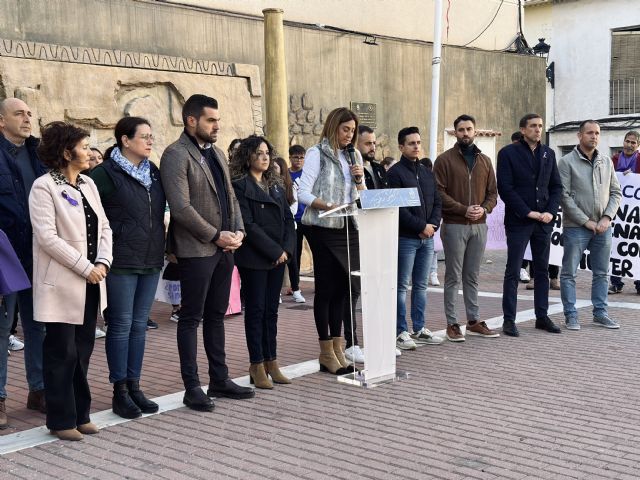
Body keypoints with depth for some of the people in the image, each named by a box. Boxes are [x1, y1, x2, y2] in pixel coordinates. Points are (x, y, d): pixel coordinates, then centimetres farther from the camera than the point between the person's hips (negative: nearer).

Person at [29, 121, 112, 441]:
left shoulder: (88, 184, 12)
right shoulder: (44, 187, -9)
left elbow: (103, 228, 10)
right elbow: (47, 236, -17)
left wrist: (102, 262, -6)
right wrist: (85, 267, -17)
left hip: (90, 283, 7)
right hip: (62, 284, -6)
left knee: (82, 351, 11)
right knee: (62, 353, 0)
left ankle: (80, 414, 21)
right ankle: (61, 420, 11)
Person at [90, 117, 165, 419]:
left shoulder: (154, 173, 12)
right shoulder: (107, 173, -8)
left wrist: (165, 245, 14)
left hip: (151, 261, 6)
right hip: (121, 262, -6)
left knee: (139, 325, 11)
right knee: (121, 325, 1)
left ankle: (134, 386, 19)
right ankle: (120, 391, 11)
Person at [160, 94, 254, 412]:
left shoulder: (217, 154, 16)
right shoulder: (176, 155, -11)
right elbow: (181, 208, -18)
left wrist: (238, 231, 3)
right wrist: (216, 236, -14)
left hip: (224, 248, 8)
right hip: (196, 250, -8)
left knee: (216, 315, 14)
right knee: (192, 317, 1)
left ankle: (219, 380, 23)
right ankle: (192, 388, 9)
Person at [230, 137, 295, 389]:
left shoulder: (276, 185, 14)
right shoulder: (240, 186, -7)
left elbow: (288, 219, 11)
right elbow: (248, 225, -15)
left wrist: (286, 249, -4)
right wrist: (274, 251, -15)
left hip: (278, 257, 6)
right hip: (254, 258, -6)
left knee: (271, 310, 10)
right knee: (255, 310, 1)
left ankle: (271, 363, 17)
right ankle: (257, 366, 7)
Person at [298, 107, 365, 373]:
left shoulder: (354, 155, 17)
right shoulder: (317, 153, -2)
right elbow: (304, 193, -10)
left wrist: (360, 178, 0)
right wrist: (328, 206, -23)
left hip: (350, 228, 6)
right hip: (325, 229, -6)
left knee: (346, 286, 5)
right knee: (326, 288, 0)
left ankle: (336, 348, 14)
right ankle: (327, 352, 8)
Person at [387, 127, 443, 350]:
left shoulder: (427, 172, 15)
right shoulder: (395, 172, -6)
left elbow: (437, 203, 14)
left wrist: (432, 225, -4)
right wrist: (421, 226, -14)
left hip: (427, 238, 7)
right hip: (405, 238, -6)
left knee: (421, 285, 11)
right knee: (402, 286, -1)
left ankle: (419, 329, 19)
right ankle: (400, 332, 3)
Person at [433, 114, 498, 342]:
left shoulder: (485, 161, 13)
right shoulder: (445, 159, -2)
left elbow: (492, 193, 14)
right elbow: (439, 193, -9)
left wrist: (484, 208, -7)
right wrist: (463, 209, -16)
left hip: (479, 225, 5)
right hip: (454, 225, -4)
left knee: (472, 276, 12)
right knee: (453, 276, 0)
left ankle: (474, 321, 19)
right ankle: (452, 323, 5)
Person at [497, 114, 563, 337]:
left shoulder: (548, 153, 12)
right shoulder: (508, 153, -4)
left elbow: (556, 186, 11)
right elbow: (505, 188, -10)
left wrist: (551, 212, -5)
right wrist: (528, 212, -14)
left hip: (543, 221, 5)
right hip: (518, 222, -5)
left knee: (542, 270, 10)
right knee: (513, 272, -2)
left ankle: (542, 316, 19)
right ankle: (509, 319, 4)